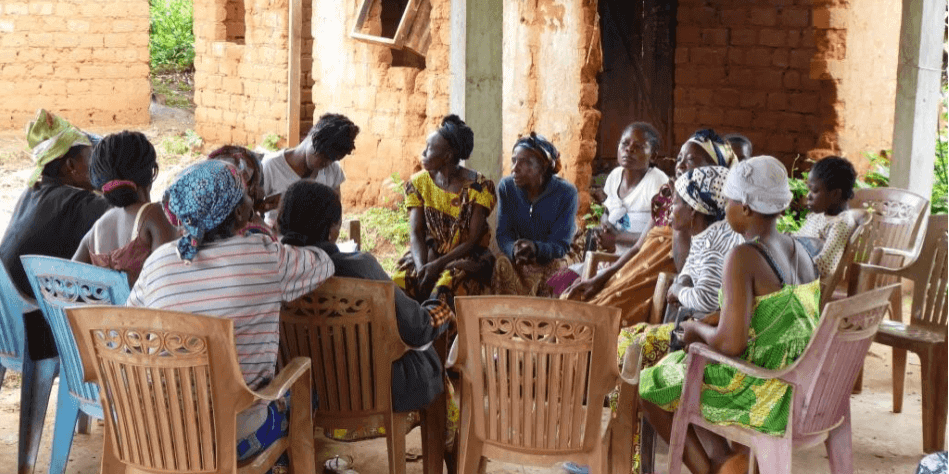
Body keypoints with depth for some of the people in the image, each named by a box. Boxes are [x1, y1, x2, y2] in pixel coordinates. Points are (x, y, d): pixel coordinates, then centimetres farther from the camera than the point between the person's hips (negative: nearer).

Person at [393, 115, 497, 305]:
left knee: (443, 291, -34)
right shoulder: (419, 183, 3)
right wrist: (421, 266, -22)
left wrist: (438, 264, -21)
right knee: (398, 284, -25)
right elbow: (415, 232, -3)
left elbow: (473, 241, -11)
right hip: (429, 254, 4)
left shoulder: (478, 187, -10)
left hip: (466, 258, -4)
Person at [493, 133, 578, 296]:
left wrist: (536, 248, -39)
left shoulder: (566, 193, -15)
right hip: (516, 262, 2)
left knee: (555, 267, -33)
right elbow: (503, 234, -8)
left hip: (552, 260, -2)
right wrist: (513, 249, -33)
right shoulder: (506, 187, -6)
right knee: (503, 263, -29)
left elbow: (561, 244, -17)